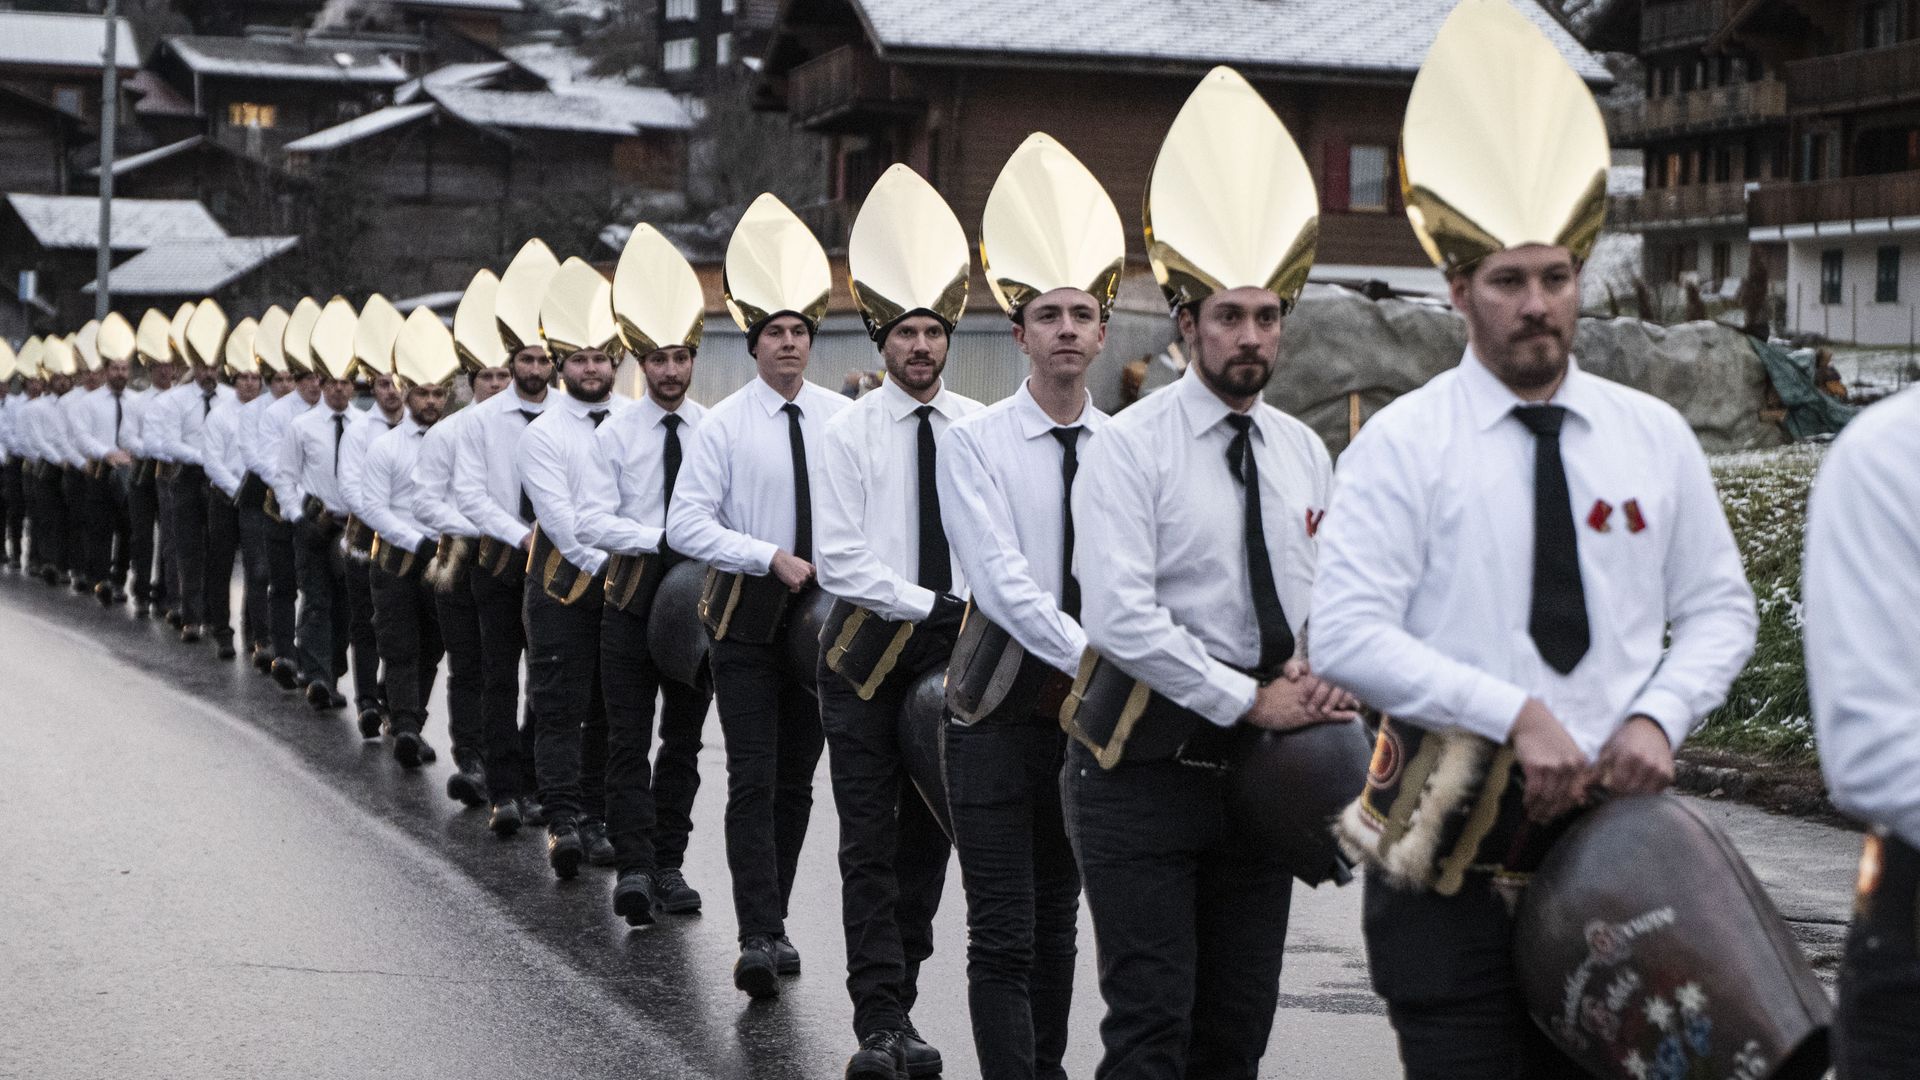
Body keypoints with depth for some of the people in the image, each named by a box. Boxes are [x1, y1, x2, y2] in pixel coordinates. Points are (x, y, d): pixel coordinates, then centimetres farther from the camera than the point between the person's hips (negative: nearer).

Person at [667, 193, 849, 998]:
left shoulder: (843, 418, 3)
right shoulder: (724, 425, -6)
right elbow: (686, 525, -10)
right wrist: (772, 557, -17)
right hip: (748, 614, -3)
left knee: (796, 782, 10)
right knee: (753, 781, -9)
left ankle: (772, 928, 21)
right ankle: (757, 939, -12)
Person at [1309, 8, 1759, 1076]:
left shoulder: (1654, 437, 9)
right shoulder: (1402, 445, -3)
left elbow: (1720, 608, 13)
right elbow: (1349, 636, -12)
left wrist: (1658, 715, -7)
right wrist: (1516, 714, -19)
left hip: (1612, 817, 4)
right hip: (1455, 833, -3)